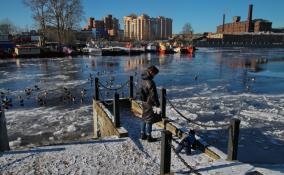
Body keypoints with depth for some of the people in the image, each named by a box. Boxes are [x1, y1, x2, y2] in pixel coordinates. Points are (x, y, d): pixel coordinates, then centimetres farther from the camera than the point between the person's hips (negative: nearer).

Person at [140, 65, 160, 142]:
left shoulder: (143, 80, 4)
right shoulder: (150, 82, -25)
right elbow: (153, 95, -24)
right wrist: (157, 106, -18)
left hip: (144, 102, 9)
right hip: (149, 103, -9)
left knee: (144, 118, 19)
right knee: (149, 120, 3)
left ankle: (143, 134, 30)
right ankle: (149, 137, 14)